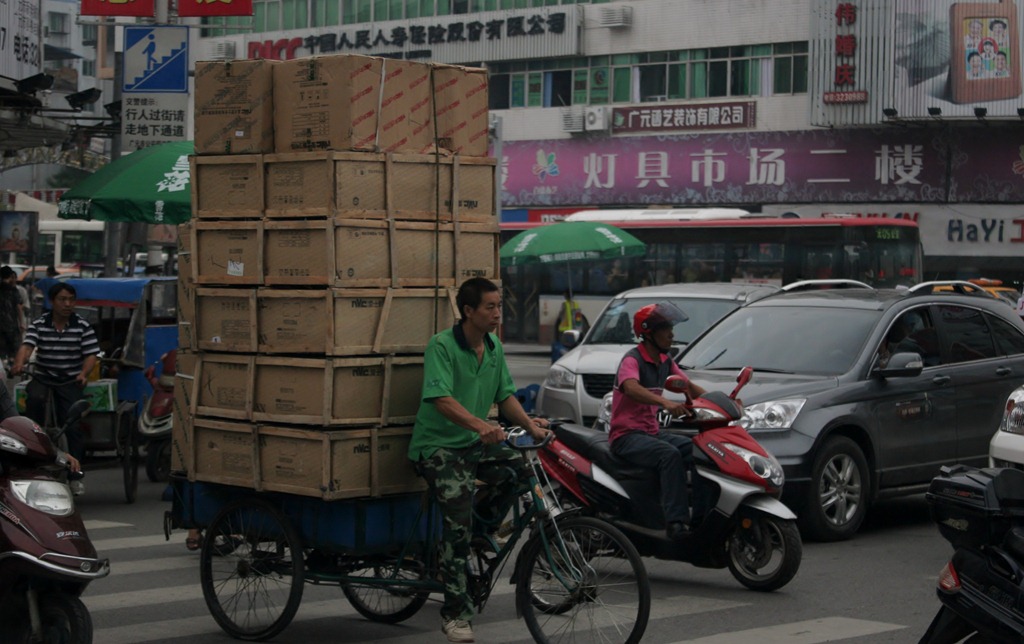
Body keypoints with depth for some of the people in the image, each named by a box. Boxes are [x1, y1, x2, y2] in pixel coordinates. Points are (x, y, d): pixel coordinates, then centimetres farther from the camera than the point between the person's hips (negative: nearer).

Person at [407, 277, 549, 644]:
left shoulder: (494, 348, 7)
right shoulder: (442, 346, -16)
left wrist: (531, 425, -7)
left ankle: (473, 537, 4)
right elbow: (442, 399, -28)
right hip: (437, 445, -7)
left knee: (521, 468, -17)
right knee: (459, 514, -20)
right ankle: (455, 613, -13)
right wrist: (480, 425, -44)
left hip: (475, 443, 7)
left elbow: (505, 395, 11)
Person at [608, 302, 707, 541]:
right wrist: (665, 402, -51)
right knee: (670, 455, -34)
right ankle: (676, 521, -40)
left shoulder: (665, 361, 12)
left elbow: (689, 387, 18)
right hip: (627, 435, -8)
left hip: (652, 431, 8)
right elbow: (631, 388, -35)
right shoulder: (632, 359, -14)